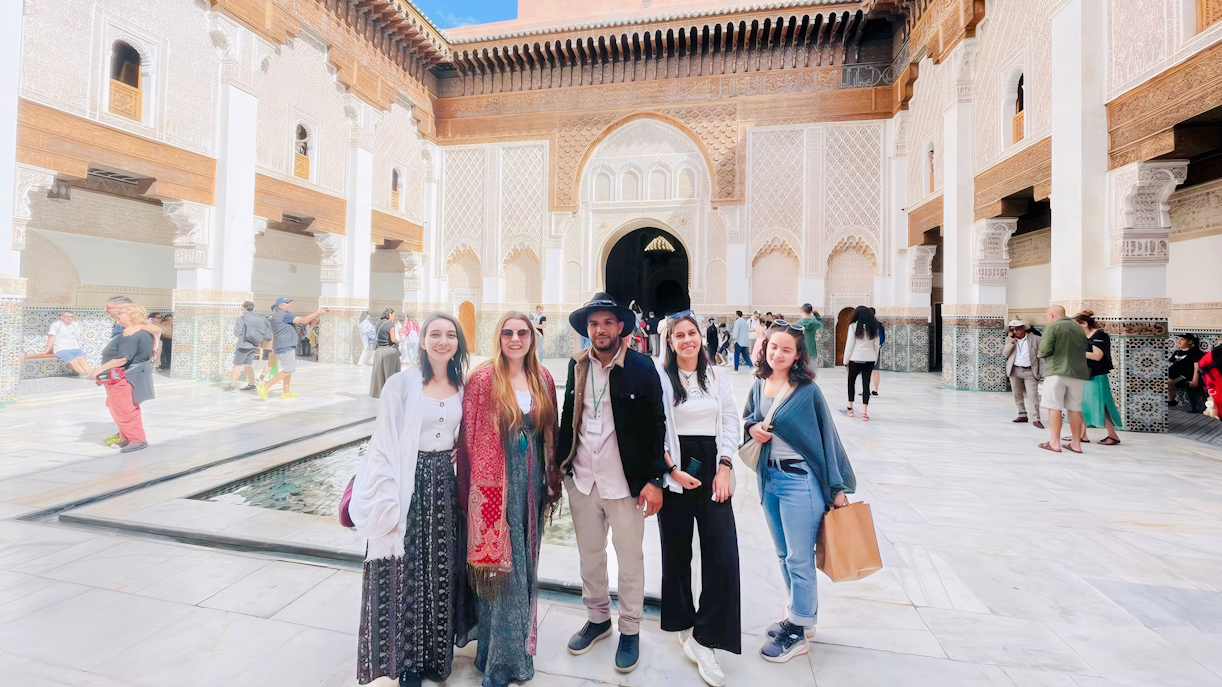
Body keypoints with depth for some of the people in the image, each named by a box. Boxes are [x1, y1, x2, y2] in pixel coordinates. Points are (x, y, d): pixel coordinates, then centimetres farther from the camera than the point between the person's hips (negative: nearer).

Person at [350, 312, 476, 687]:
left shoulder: (461, 386, 3)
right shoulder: (401, 384, -10)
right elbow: (384, 445, -9)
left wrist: (460, 467, 5)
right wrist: (389, 504, -12)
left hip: (446, 484, 4)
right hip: (410, 485, -4)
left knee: (443, 571, 15)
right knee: (407, 571, 7)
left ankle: (436, 653, 35)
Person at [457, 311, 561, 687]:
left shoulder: (543, 379, 4)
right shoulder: (483, 379, -10)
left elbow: (551, 433, 9)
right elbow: (471, 438, -9)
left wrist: (552, 481, 9)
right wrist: (475, 490, -9)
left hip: (532, 483, 5)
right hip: (496, 484, -4)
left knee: (525, 563, 18)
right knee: (499, 566, 6)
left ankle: (521, 644, 41)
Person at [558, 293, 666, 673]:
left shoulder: (642, 367, -11)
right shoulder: (578, 365, 0)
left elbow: (656, 425, -9)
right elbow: (568, 416, 8)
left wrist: (654, 479, -11)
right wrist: (559, 464, 8)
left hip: (625, 482, -4)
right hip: (582, 479, 4)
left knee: (630, 559, 14)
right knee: (589, 555, 21)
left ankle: (629, 630, 36)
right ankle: (597, 618, 44)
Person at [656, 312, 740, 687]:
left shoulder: (717, 376, 9)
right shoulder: (659, 377, -3)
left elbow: (730, 421, 6)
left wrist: (725, 467, -4)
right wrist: (672, 470, -12)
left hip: (712, 469, 3)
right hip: (674, 473, -2)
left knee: (723, 557, -4)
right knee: (677, 552, 11)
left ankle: (705, 639, 11)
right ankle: (683, 625, 32)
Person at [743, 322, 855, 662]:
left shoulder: (808, 390, -11)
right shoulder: (758, 386, 4)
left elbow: (826, 437, -7)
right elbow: (746, 419, 19)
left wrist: (837, 488, -5)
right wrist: (752, 428, -6)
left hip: (800, 480, -6)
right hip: (769, 478, 6)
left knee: (799, 559, 5)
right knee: (784, 554, 18)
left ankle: (798, 632, 23)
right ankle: (800, 615, 38)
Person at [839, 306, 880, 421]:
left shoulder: (854, 326, -6)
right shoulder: (873, 327, 6)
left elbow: (849, 345, -5)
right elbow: (876, 345, 9)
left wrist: (846, 360, 2)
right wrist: (875, 359, 18)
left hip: (856, 359, -3)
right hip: (870, 359, 3)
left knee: (851, 381, 13)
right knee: (866, 384, 4)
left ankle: (850, 409, 19)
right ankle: (864, 413, 2)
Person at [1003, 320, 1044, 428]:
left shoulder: (1035, 339, 0)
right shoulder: (1009, 339, 9)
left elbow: (1041, 356, 1)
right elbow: (1005, 354, 4)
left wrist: (1042, 372, -5)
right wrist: (1011, 343, -11)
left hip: (1029, 371, -3)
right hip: (1015, 371, 4)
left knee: (1032, 395, -10)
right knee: (1018, 395, 9)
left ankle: (1036, 419, -8)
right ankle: (1022, 415, 20)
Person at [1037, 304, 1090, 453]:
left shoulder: (1053, 327, -5)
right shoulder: (1079, 329, 15)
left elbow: (1045, 350, -13)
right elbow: (1086, 350, 18)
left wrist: (1041, 352, 8)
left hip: (1056, 371, -6)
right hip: (1078, 373, 6)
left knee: (1054, 407, -2)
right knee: (1075, 408, 10)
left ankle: (1055, 443, 0)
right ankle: (1075, 443, 14)